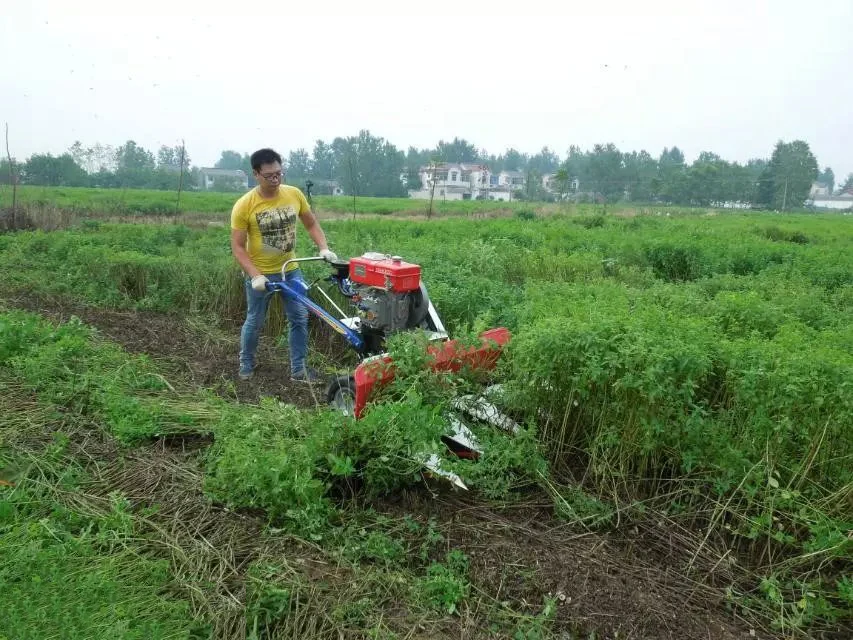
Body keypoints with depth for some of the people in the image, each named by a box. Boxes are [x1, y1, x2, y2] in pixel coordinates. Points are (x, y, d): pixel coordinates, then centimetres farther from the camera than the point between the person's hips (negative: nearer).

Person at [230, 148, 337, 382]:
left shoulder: (294, 194, -7)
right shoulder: (244, 205, -17)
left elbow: (311, 224, 6)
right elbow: (237, 246, -15)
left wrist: (324, 248, -9)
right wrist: (255, 275, -25)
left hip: (290, 270, 3)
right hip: (260, 274, -3)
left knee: (300, 319, 4)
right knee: (254, 322, 11)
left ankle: (298, 369, 17)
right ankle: (246, 364, 33)